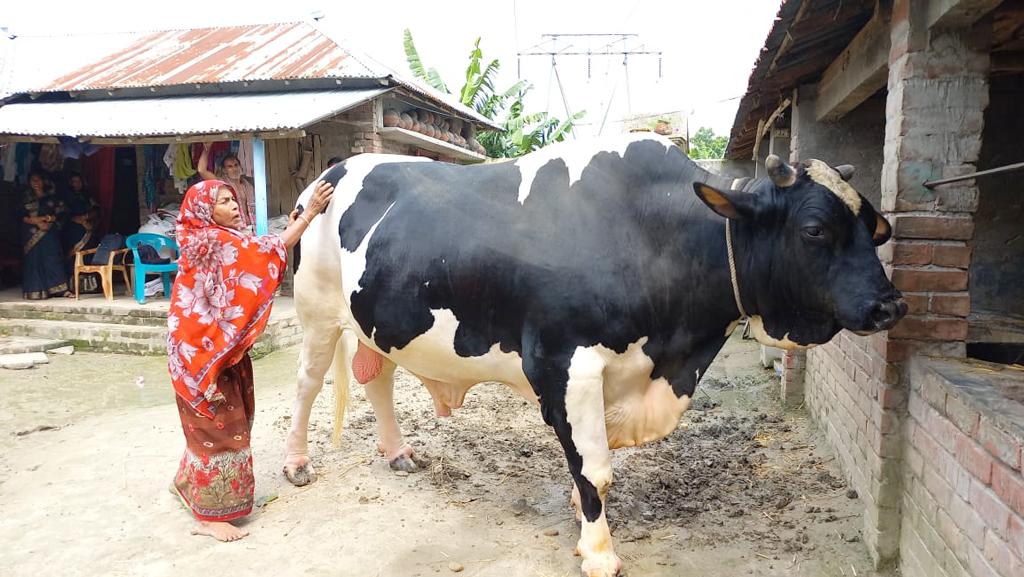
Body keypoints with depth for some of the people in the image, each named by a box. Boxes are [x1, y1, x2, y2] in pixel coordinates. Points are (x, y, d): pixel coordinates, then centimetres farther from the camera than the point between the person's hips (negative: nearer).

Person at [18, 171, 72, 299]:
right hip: (32, 234, 1)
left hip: (49, 234, -1)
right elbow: (21, 216, 2)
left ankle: (61, 289, -11)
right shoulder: (27, 199, 11)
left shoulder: (52, 197, 9)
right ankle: (36, 290, -1)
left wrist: (45, 218, -13)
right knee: (34, 259, -2)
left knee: (53, 258, -7)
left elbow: (60, 214, 2)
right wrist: (37, 222, -11)